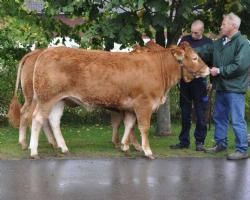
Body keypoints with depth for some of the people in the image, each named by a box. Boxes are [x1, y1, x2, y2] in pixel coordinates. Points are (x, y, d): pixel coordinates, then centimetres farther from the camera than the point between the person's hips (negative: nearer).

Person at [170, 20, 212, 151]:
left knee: (200, 113, 1)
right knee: (185, 113, 9)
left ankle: (200, 141, 8)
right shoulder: (185, 40, 5)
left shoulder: (208, 42, 1)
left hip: (199, 82, -2)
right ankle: (184, 141, 16)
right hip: (184, 80, 2)